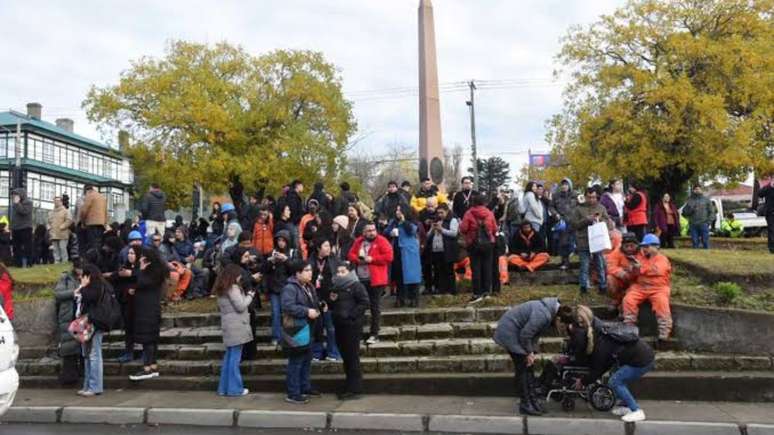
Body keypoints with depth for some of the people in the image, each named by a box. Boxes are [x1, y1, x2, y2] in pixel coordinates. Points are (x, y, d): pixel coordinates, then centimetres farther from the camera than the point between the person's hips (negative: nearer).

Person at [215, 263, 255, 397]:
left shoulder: (221, 289, 14)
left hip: (228, 326, 9)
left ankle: (224, 387, 19)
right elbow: (241, 306, -16)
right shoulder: (233, 288, -14)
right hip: (236, 327, -9)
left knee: (228, 357, 15)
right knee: (235, 357, -3)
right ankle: (234, 388, 2)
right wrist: (250, 295, -2)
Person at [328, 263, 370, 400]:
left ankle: (355, 388, 1)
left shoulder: (356, 285, -6)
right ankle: (350, 385, 23)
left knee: (352, 357, -5)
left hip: (352, 326, -8)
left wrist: (351, 315, -18)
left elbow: (365, 302, -14)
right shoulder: (335, 287, 17)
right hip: (339, 325, 8)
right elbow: (331, 307, 24)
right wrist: (331, 300, 2)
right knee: (345, 356, 13)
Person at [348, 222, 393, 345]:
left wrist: (372, 259, -15)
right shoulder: (359, 241, 10)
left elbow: (388, 257, -13)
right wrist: (358, 259, -8)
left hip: (375, 279, -5)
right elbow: (350, 255, 13)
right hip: (360, 279, 5)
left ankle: (374, 335, 6)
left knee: (375, 307, 0)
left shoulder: (381, 241, -5)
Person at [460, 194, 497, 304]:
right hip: (488, 243, 2)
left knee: (476, 268, 0)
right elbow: (495, 229, 1)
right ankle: (486, 291, 13)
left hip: (474, 244, -2)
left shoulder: (469, 213, -9)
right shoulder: (489, 213, -1)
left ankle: (477, 294, -1)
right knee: (487, 267, 9)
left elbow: (463, 229, -11)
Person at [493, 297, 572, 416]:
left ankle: (532, 399, 20)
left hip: (513, 331, 10)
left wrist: (533, 352, 2)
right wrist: (529, 353, -12)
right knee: (523, 367, -6)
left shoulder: (550, 310, 0)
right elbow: (525, 334, -26)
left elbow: (535, 332, 9)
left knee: (528, 367, 12)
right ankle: (526, 405, 2)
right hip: (509, 333, -10)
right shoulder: (543, 315, -31)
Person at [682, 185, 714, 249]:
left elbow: (711, 212, 5)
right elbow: (684, 212, 7)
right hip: (693, 225, 1)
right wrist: (691, 209, -12)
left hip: (704, 224, -1)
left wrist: (709, 221, -7)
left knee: (705, 241, -2)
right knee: (695, 242, 4)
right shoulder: (690, 200, 11)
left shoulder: (706, 200, 8)